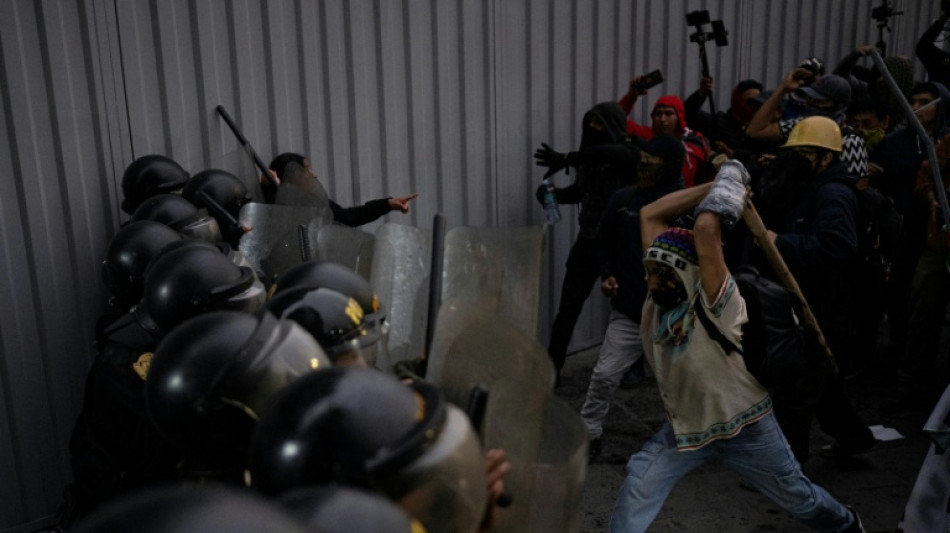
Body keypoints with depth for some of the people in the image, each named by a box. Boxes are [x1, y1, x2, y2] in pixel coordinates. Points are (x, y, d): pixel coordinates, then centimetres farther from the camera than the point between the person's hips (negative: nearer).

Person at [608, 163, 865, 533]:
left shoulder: (716, 303, -30)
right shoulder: (660, 295, -13)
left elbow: (705, 228, -45)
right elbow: (650, 215, -15)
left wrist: (731, 177, -29)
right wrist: (718, 184, -16)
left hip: (744, 428, -4)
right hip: (684, 427, 5)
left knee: (799, 499, 19)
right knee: (637, 489, -10)